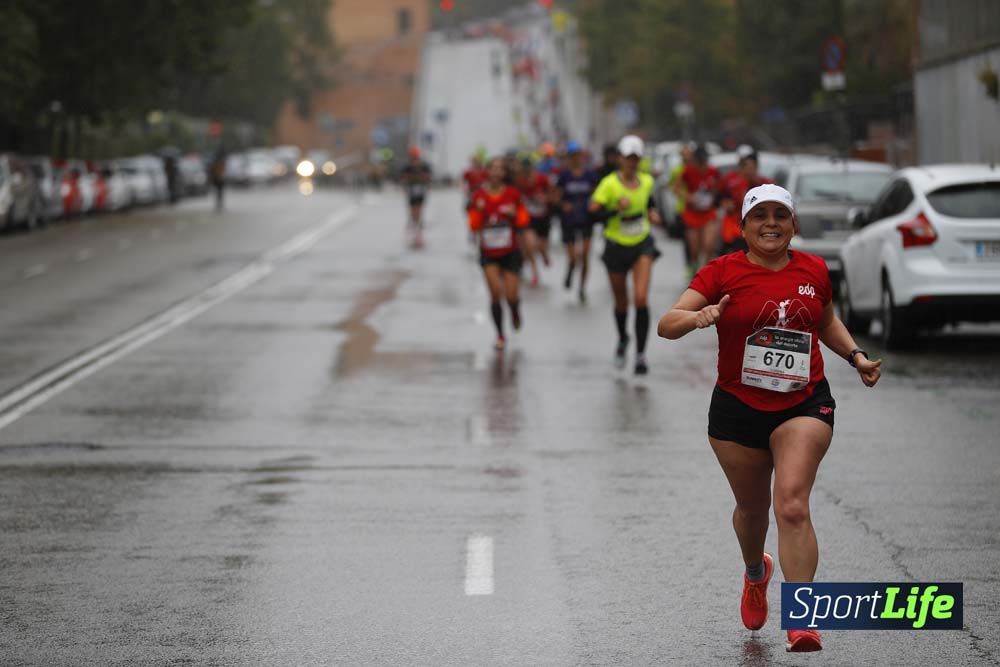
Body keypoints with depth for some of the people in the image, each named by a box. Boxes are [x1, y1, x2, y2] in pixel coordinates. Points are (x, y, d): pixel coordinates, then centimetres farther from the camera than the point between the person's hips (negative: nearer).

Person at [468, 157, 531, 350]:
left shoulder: (512, 194, -3)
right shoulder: (479, 196, -2)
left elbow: (524, 221, 2)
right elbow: (474, 225, -1)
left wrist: (514, 214, -18)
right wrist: (479, 211, -19)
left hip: (510, 252, 0)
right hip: (488, 253, 0)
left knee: (511, 295, -3)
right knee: (496, 293, -11)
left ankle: (515, 312, 35)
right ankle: (500, 335, 4)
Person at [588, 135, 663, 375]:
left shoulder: (646, 181, 0)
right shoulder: (609, 184, -13)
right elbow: (592, 213, -19)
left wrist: (653, 214, 2)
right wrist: (616, 210, -31)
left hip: (642, 246, 1)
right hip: (617, 247, -1)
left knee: (641, 299, -16)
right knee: (621, 302, 13)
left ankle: (640, 354, -9)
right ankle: (622, 340, 44)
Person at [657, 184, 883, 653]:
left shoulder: (814, 270, 4)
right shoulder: (723, 272, -6)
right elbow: (666, 325, -14)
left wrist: (855, 356, 10)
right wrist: (698, 317, -34)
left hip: (804, 404, 0)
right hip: (738, 408, 0)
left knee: (792, 504, -19)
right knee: (752, 508, 16)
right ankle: (756, 572, 52)